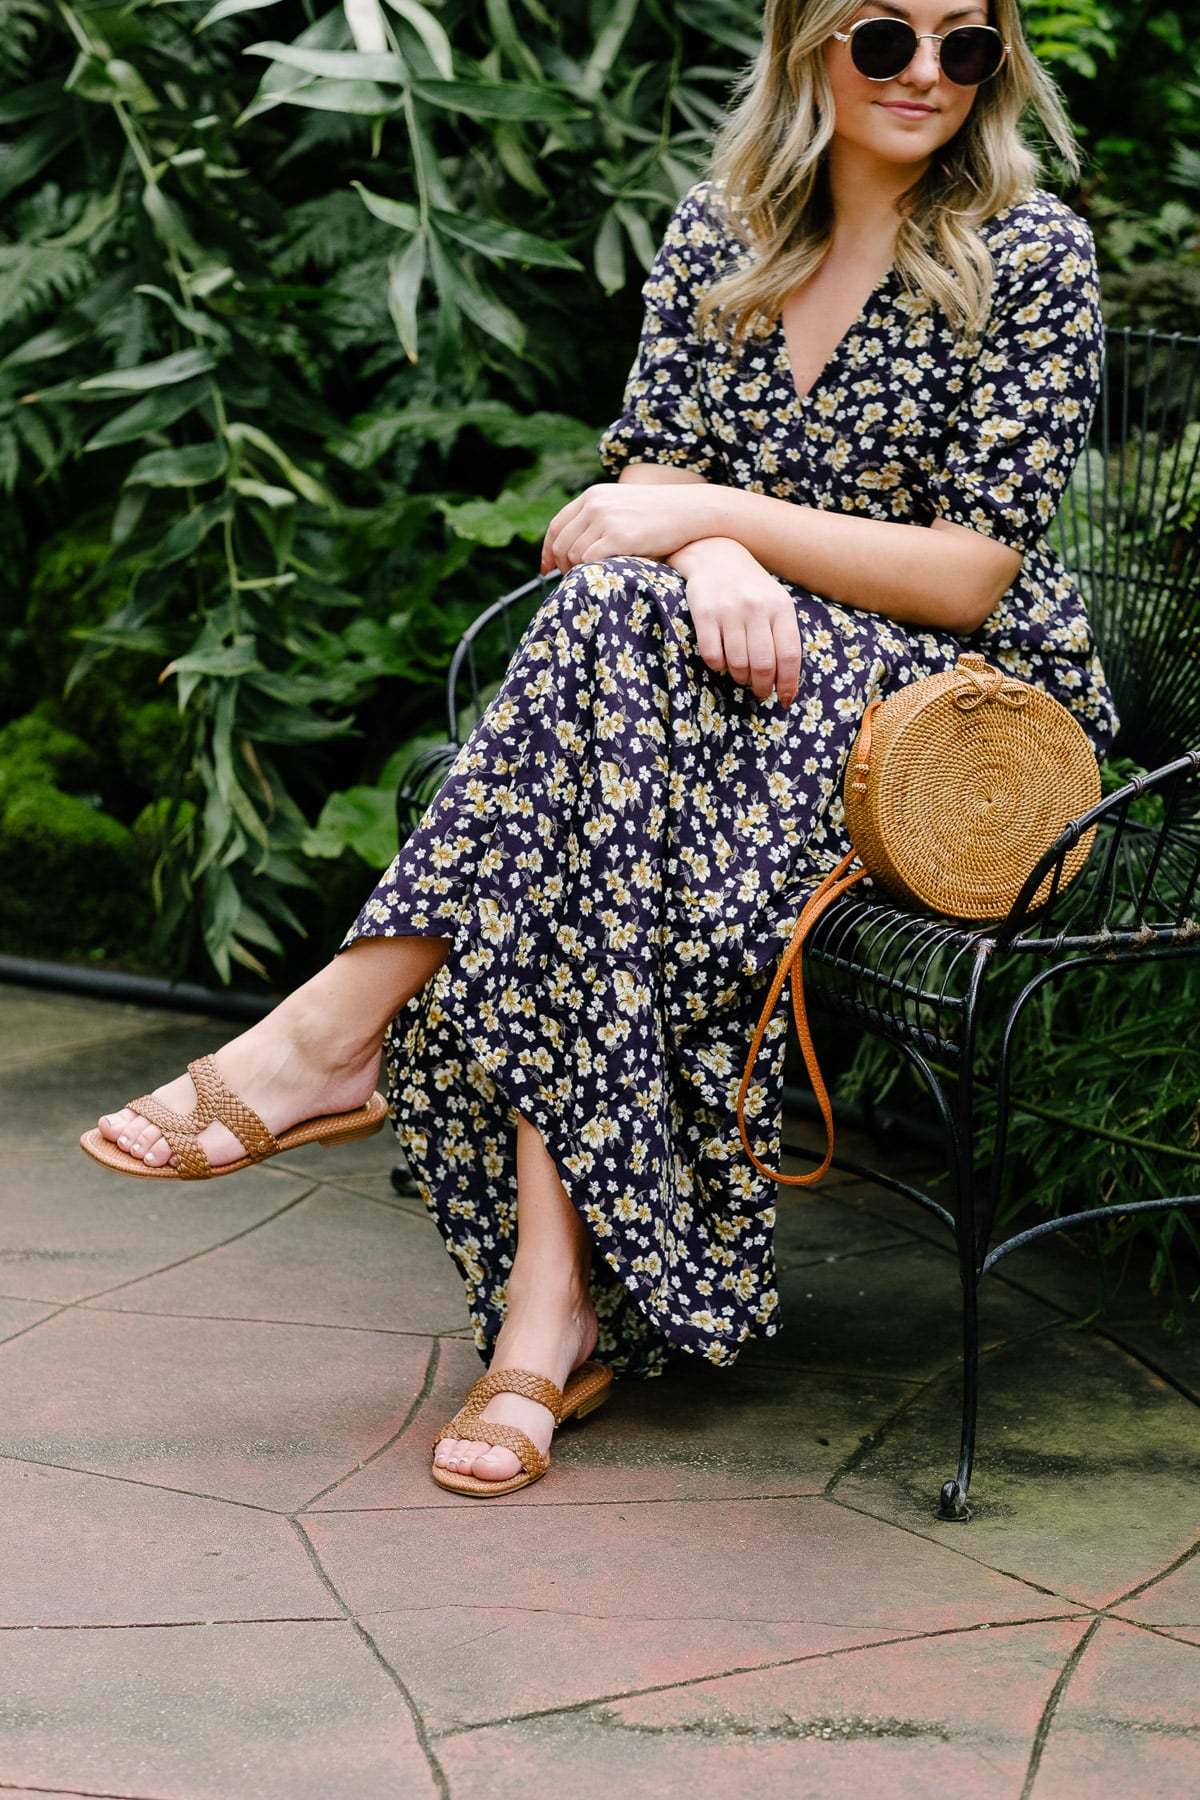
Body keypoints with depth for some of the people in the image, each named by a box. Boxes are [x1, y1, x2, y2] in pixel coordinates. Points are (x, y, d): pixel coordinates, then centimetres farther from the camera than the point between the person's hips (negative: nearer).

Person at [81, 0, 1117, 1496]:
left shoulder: (1032, 258, -5)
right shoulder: (717, 234, 10)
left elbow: (973, 575, -11)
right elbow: (654, 475, 5)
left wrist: (715, 514, -18)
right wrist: (715, 558, -20)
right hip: (745, 649, 4)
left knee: (617, 627, -32)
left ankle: (345, 1029, -29)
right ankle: (556, 1297, -36)